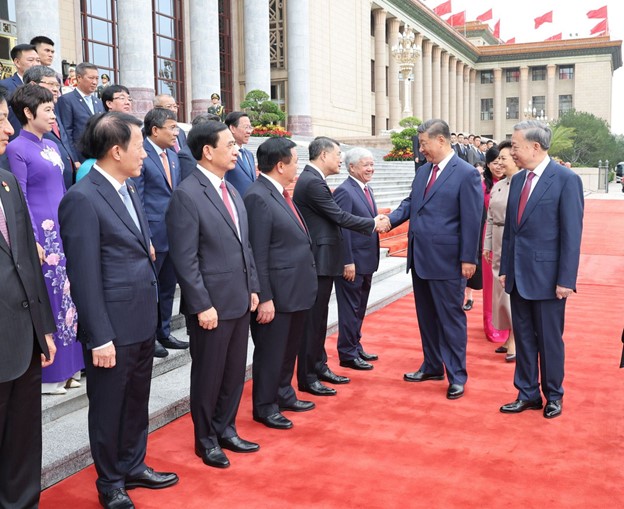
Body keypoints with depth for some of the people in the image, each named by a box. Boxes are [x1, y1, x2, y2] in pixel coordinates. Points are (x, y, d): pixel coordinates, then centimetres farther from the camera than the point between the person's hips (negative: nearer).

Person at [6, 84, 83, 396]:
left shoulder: (52, 146, 14)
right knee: (46, 299, -2)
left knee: (66, 293, 11)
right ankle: (46, 374, 10)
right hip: (42, 232, -8)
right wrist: (32, 242, -17)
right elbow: (19, 199, -12)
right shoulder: (17, 149, -9)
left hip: (64, 230, 8)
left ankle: (67, 365, 22)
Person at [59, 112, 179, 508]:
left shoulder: (129, 189, 9)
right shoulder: (82, 199, -17)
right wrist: (100, 337, -16)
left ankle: (133, 467, 40)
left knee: (137, 402, 21)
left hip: (144, 320, 8)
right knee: (108, 408, 11)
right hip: (113, 328, -8)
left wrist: (152, 312, 11)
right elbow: (84, 275, -18)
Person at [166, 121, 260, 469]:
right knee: (209, 375, 9)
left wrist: (252, 287, 11)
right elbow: (185, 258, -17)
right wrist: (203, 305, -18)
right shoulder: (187, 195, -14)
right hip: (212, 304, -8)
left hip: (240, 301, 8)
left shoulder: (232, 191, 11)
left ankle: (226, 430, 34)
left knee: (235, 372, 17)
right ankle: (206, 440, 27)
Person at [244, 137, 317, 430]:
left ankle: (283, 394, 38)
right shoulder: (258, 197, -18)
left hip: (296, 290, 9)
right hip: (277, 293, -9)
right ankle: (264, 406, 21)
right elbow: (257, 254, -20)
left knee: (289, 349, 21)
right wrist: (264, 298, -20)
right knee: (271, 351, 6)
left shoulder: (282, 194, 11)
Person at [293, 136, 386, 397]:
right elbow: (340, 217, -18)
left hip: (321, 260, 10)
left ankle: (319, 366, 28)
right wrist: (373, 223, -6)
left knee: (319, 317, 17)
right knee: (312, 319, -2)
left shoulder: (312, 179, 13)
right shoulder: (312, 182, -18)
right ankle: (307, 377, 7)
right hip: (318, 260, -10)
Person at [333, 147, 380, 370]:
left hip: (367, 261, 9)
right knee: (350, 309, 1)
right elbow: (342, 229, -20)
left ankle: (356, 347, 30)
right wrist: (348, 262, -21)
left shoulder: (367, 189, 12)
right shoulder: (344, 191, -16)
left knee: (359, 308, 18)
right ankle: (347, 354, 12)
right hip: (353, 262, -9)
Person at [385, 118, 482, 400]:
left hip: (447, 260, -7)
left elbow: (472, 219, -12)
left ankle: (456, 376, 16)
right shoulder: (423, 171, 12)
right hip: (420, 258, 8)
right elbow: (410, 203, 14)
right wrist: (390, 219, -5)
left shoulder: (466, 173, -11)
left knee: (451, 318, 4)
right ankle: (432, 366, 32)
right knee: (426, 316, 17)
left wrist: (468, 258, -14)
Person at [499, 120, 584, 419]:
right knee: (523, 337, 13)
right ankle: (528, 394, 26)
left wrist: (565, 280, -15)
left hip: (546, 276, -6)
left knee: (549, 339, 8)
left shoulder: (566, 180, -11)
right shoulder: (518, 180, 9)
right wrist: (505, 269, 10)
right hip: (518, 276, 6)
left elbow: (572, 234, -13)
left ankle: (554, 396, 26)